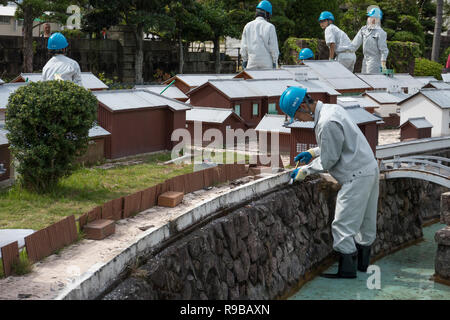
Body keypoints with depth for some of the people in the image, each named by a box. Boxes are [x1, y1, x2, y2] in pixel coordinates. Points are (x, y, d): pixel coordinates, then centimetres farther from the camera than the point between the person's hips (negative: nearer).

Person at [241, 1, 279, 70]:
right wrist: (275, 63, 1)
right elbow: (274, 47, -6)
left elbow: (243, 46, 3)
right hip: (267, 64, -2)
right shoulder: (269, 27, -5)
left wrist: (244, 61, 11)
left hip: (252, 63, 2)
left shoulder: (248, 26, 3)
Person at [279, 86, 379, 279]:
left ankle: (347, 268, 4)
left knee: (343, 225, -3)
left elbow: (328, 161, -15)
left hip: (357, 176, -10)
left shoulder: (327, 124, -22)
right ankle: (362, 261, 30)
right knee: (365, 221, 18)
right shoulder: (332, 109, 9)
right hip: (370, 169, 11)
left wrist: (304, 171, -2)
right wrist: (313, 153, 18)